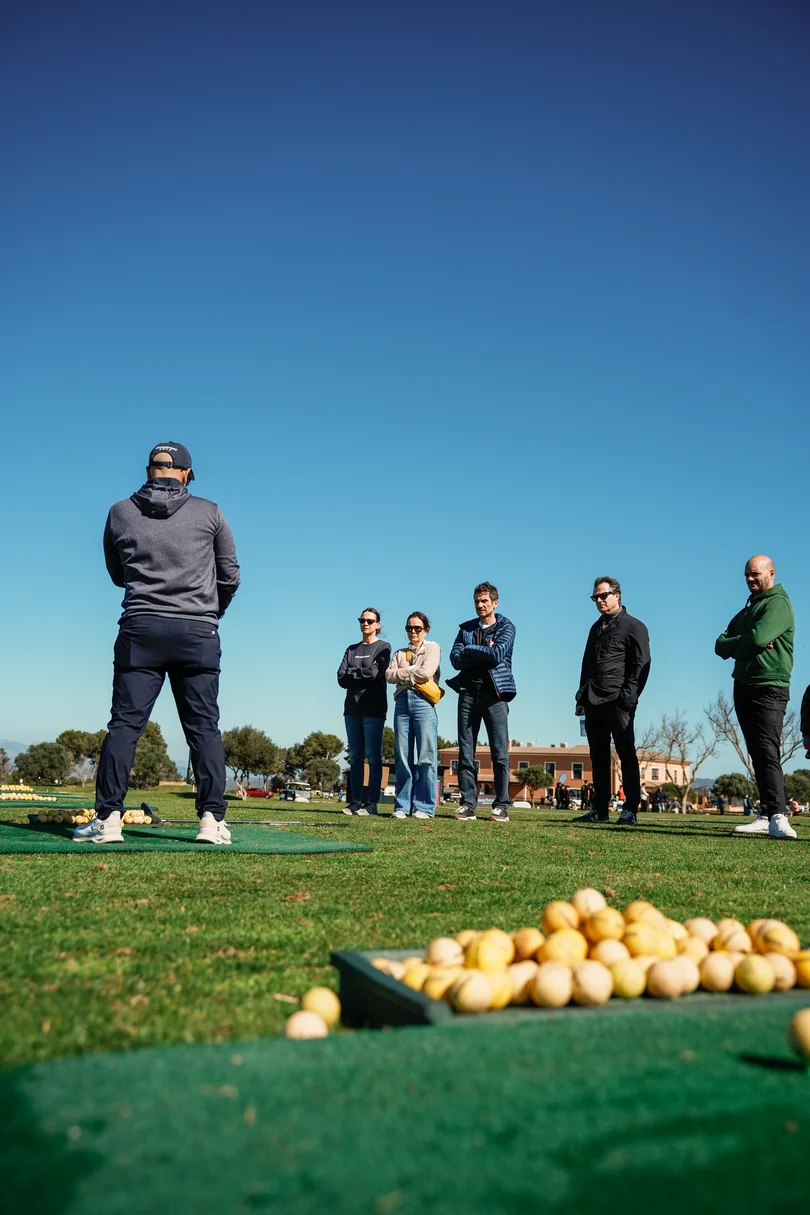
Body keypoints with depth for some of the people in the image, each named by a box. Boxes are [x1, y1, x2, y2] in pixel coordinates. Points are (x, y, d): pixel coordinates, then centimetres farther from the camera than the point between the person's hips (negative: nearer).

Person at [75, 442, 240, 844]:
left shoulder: (120, 513, 8)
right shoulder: (209, 513, 4)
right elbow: (230, 576, 11)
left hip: (140, 629, 1)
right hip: (198, 632, 0)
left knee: (124, 724, 3)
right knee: (204, 728, 3)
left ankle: (107, 818, -2)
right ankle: (212, 819, -1)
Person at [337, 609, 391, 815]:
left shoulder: (383, 647, 4)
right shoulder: (352, 650, 17)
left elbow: (374, 673, -13)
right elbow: (342, 679, 5)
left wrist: (352, 673, -1)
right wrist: (363, 674, -7)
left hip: (373, 709, -5)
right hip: (352, 708, 5)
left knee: (373, 757, -4)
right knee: (355, 757, 5)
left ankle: (371, 803, -3)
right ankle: (355, 801, 8)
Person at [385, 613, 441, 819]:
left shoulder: (432, 648, 10)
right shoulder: (400, 653, 22)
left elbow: (426, 672, -7)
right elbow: (389, 675, 7)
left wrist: (402, 674, 4)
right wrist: (412, 672, -4)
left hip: (423, 701, -4)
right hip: (402, 701, 4)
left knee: (426, 756, -7)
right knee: (402, 756, 1)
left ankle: (424, 807, -6)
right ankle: (403, 806, 4)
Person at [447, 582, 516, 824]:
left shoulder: (506, 627, 5)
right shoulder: (466, 628, 16)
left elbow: (497, 654, -13)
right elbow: (455, 659, 2)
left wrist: (469, 650, -3)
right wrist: (484, 653, -9)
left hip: (494, 693, -3)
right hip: (468, 693, 4)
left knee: (500, 752, -4)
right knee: (465, 752, 1)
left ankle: (501, 807, -1)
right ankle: (467, 804, 4)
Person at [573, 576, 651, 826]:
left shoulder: (633, 626, 1)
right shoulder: (597, 627, 21)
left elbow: (641, 664, -7)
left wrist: (628, 697, -17)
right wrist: (582, 696, 15)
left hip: (617, 702, -7)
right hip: (594, 702, 7)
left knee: (626, 755, -3)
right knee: (599, 757, 7)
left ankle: (630, 810, 0)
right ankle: (599, 809, 11)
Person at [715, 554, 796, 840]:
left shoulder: (778, 604, -6)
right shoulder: (747, 610, 21)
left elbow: (757, 638, -22)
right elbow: (721, 646, 10)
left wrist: (735, 644, -2)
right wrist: (747, 644, -9)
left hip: (768, 689, -8)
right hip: (743, 688, 9)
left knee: (767, 752, -18)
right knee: (758, 754, 8)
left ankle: (777, 817, -23)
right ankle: (767, 816, 10)